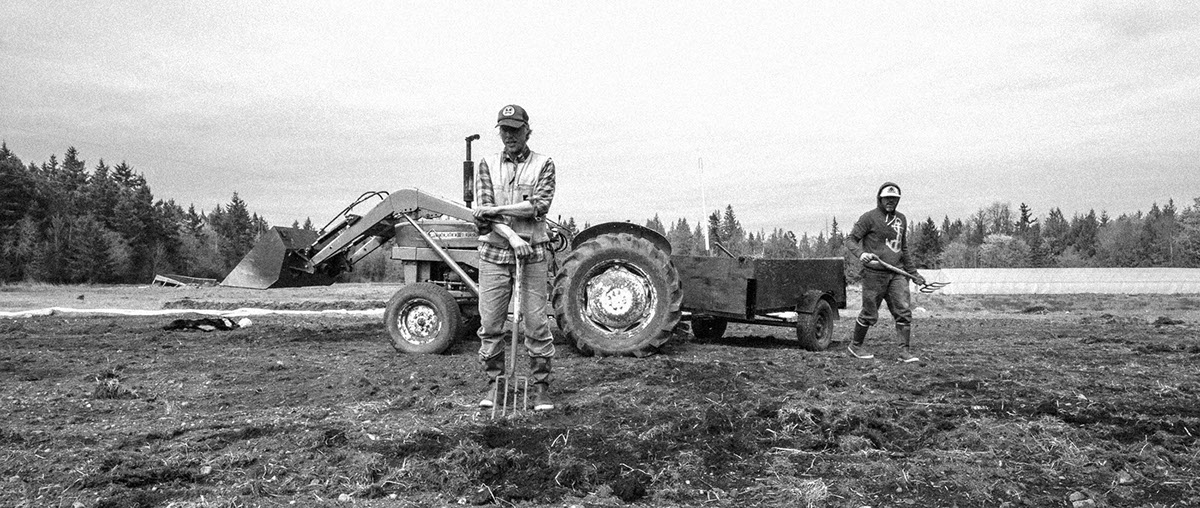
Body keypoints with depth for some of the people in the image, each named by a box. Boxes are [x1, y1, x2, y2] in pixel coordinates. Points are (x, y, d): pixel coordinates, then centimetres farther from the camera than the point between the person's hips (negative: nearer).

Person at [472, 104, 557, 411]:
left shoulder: (543, 165, 4)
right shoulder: (488, 165, 9)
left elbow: (540, 205, -11)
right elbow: (483, 209, -3)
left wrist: (496, 209, -12)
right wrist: (511, 236, -16)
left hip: (532, 253, -2)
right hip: (493, 253, 2)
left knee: (536, 324, 0)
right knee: (490, 325, 5)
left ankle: (541, 386, 10)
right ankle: (493, 384, 18)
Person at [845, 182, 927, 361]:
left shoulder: (902, 219, 16)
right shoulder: (870, 217, -4)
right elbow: (850, 239, -5)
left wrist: (913, 272, 22)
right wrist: (861, 253, -25)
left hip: (897, 273, 5)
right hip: (874, 273, -5)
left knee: (904, 311, -3)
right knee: (870, 314, 2)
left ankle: (905, 351, 2)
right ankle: (855, 346, 21)